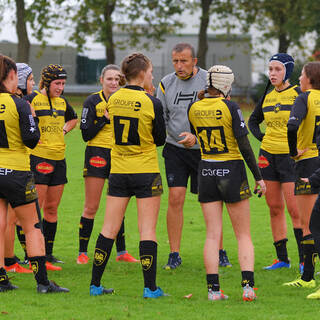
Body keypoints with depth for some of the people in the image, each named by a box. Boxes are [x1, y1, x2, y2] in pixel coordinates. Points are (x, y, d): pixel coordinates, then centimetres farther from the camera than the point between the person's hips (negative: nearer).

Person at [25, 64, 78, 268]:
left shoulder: (62, 101, 12)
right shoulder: (33, 99, -8)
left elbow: (73, 119, 31)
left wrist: (64, 131, 14)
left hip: (59, 158, 7)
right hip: (38, 157, -7)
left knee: (52, 208, 10)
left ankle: (48, 253, 18)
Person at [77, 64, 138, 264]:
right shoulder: (93, 101, -3)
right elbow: (86, 134, -8)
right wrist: (105, 119, -17)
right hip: (97, 155, -4)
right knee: (91, 208, -3)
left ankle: (122, 252, 14)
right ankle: (82, 252, 4)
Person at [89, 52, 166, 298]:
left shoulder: (113, 100, 1)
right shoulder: (152, 103, -12)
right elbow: (160, 139, -2)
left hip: (118, 171, 4)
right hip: (146, 171, -4)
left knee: (109, 229, 9)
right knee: (147, 230, 0)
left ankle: (96, 284, 11)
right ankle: (150, 287, -2)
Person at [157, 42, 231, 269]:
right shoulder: (166, 84, 1)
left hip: (204, 150, -2)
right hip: (175, 149, 2)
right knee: (175, 199, -6)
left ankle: (219, 251, 16)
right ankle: (174, 255, 1)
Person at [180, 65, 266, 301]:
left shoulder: (194, 109, 0)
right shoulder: (230, 107, -12)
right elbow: (244, 145, -12)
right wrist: (259, 177, -7)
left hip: (207, 171, 3)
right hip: (232, 171, -3)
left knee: (213, 235, 5)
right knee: (243, 235, 4)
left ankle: (214, 289, -3)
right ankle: (248, 286, -8)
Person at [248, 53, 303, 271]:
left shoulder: (298, 93, -7)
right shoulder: (267, 96, 9)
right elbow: (253, 120, 25)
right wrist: (261, 137, 9)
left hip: (291, 156, -6)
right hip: (268, 155, 6)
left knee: (294, 209, -8)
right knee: (274, 208, 8)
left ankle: (304, 260, -3)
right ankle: (282, 258, 15)